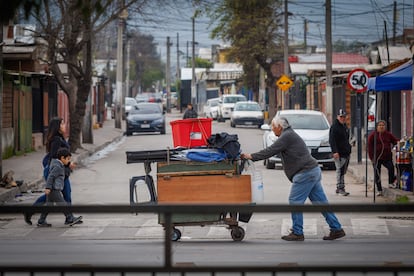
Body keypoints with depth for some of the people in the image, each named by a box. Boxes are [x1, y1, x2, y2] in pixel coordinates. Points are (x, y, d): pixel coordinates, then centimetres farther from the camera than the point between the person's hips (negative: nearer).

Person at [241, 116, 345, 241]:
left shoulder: (287, 136, -11)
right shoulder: (289, 135, 22)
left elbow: (270, 151, -14)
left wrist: (251, 156, -9)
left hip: (305, 173, -10)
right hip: (314, 170, 10)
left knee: (295, 202, -5)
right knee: (320, 202, 10)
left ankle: (297, 233, -2)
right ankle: (336, 229, 10)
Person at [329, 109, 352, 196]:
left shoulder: (345, 126, 18)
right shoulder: (334, 127, -11)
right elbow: (332, 140, -18)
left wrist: (349, 148, 23)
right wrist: (335, 151, -26)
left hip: (346, 153, 9)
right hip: (339, 154, -9)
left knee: (343, 172, 11)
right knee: (340, 171, -10)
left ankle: (339, 189, 17)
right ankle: (340, 188, -7)